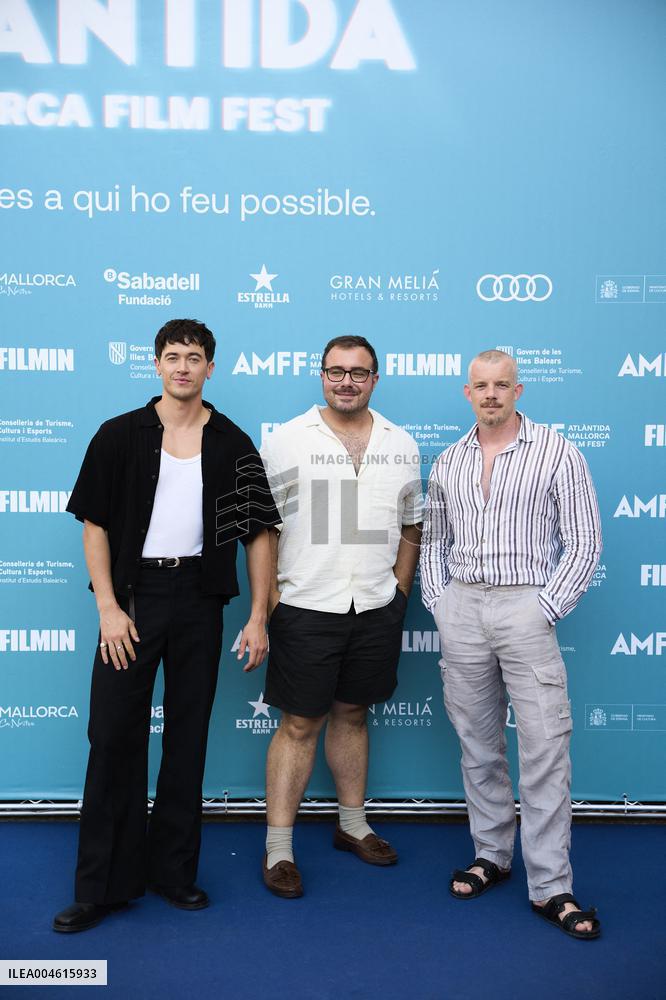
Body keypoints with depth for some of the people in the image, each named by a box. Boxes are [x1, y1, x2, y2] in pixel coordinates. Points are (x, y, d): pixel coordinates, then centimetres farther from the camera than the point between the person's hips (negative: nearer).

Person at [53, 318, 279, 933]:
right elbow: (95, 524, 1)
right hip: (132, 595, -1)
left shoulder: (232, 445, 3)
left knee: (189, 737, 10)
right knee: (114, 737, 1)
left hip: (198, 599, 1)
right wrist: (108, 608, -8)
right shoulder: (120, 436, 2)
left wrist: (258, 617, -2)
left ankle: (173, 870, 25)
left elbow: (258, 532, 4)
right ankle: (104, 884, 15)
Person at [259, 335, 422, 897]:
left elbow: (412, 524, 15)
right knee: (300, 724, 2)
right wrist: (268, 595, -8)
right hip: (306, 608, -3)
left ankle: (353, 823, 32)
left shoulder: (401, 445, 7)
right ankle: (278, 847, 13)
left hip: (377, 609, 4)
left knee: (352, 713, 17)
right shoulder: (287, 441, -4)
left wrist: (400, 591, 8)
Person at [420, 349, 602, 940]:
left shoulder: (556, 453, -1)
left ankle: (550, 887, 6)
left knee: (545, 748, -4)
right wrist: (438, 600, 6)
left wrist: (546, 609, -9)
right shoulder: (449, 462, 11)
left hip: (524, 608, -4)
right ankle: (491, 855, 28)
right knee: (478, 743, 12)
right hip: (461, 609, 4)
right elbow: (433, 540, 19)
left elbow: (585, 542, -3)